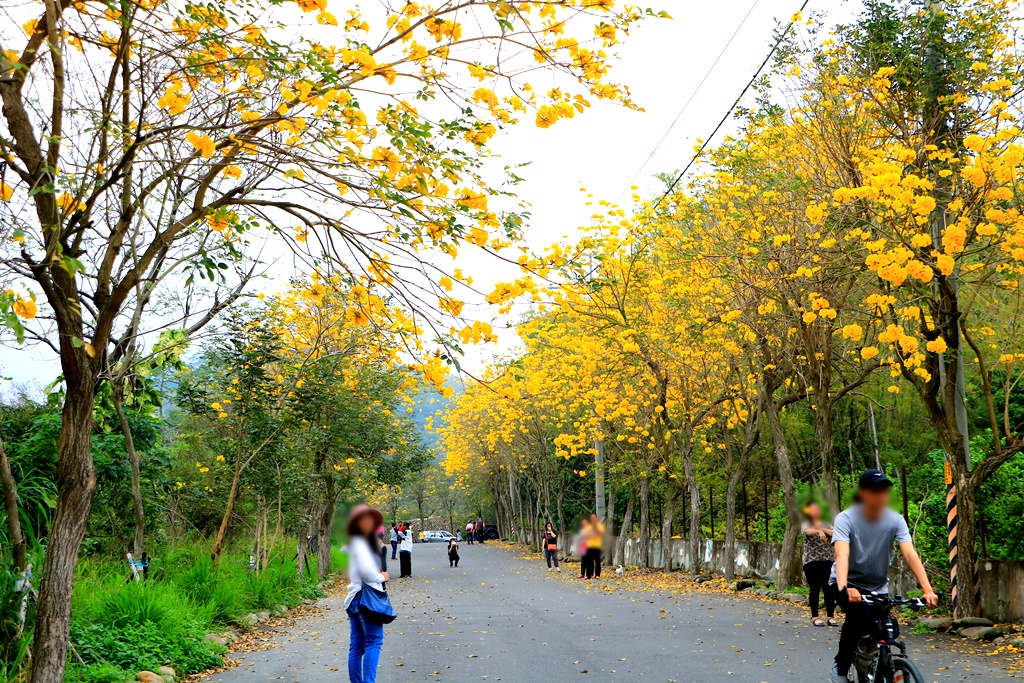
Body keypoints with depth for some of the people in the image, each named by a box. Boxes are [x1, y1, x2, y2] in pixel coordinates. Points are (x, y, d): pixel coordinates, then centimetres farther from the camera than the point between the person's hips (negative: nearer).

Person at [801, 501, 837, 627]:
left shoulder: (826, 524, 15)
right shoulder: (806, 524, 4)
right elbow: (808, 531, -20)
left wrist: (823, 529, -16)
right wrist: (819, 531, -39)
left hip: (828, 561, 3)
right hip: (811, 561, -3)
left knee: (829, 589, 0)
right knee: (815, 589, -1)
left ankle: (831, 616, 6)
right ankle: (815, 617, 7)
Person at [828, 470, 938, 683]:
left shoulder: (896, 520, -13)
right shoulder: (846, 519, -21)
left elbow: (910, 554, -24)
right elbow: (842, 554, -35)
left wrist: (927, 589, -37)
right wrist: (844, 588, -51)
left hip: (878, 586, 3)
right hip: (849, 583, -3)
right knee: (859, 613, -30)